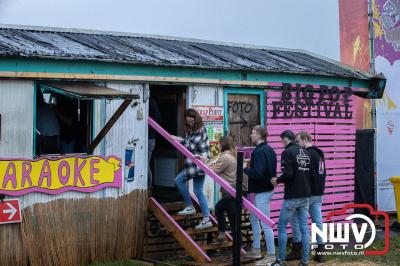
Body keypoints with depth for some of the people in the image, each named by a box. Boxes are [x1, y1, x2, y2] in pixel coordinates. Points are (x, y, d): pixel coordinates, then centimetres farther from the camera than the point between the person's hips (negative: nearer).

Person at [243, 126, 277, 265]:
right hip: (267, 188, 11)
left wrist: (245, 169, -10)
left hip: (262, 192, -11)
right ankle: (256, 250, 29)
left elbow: (257, 173, -27)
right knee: (254, 218, 22)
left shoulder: (259, 152, -19)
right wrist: (250, 168, 12)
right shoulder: (269, 149, 12)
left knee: (265, 224, -6)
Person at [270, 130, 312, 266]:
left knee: (282, 227, 4)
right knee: (304, 228, 8)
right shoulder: (306, 153, 10)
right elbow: (311, 173, 13)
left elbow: (288, 174, -20)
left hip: (292, 197, -7)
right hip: (305, 196, 7)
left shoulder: (287, 152, -10)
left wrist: (277, 180, -3)